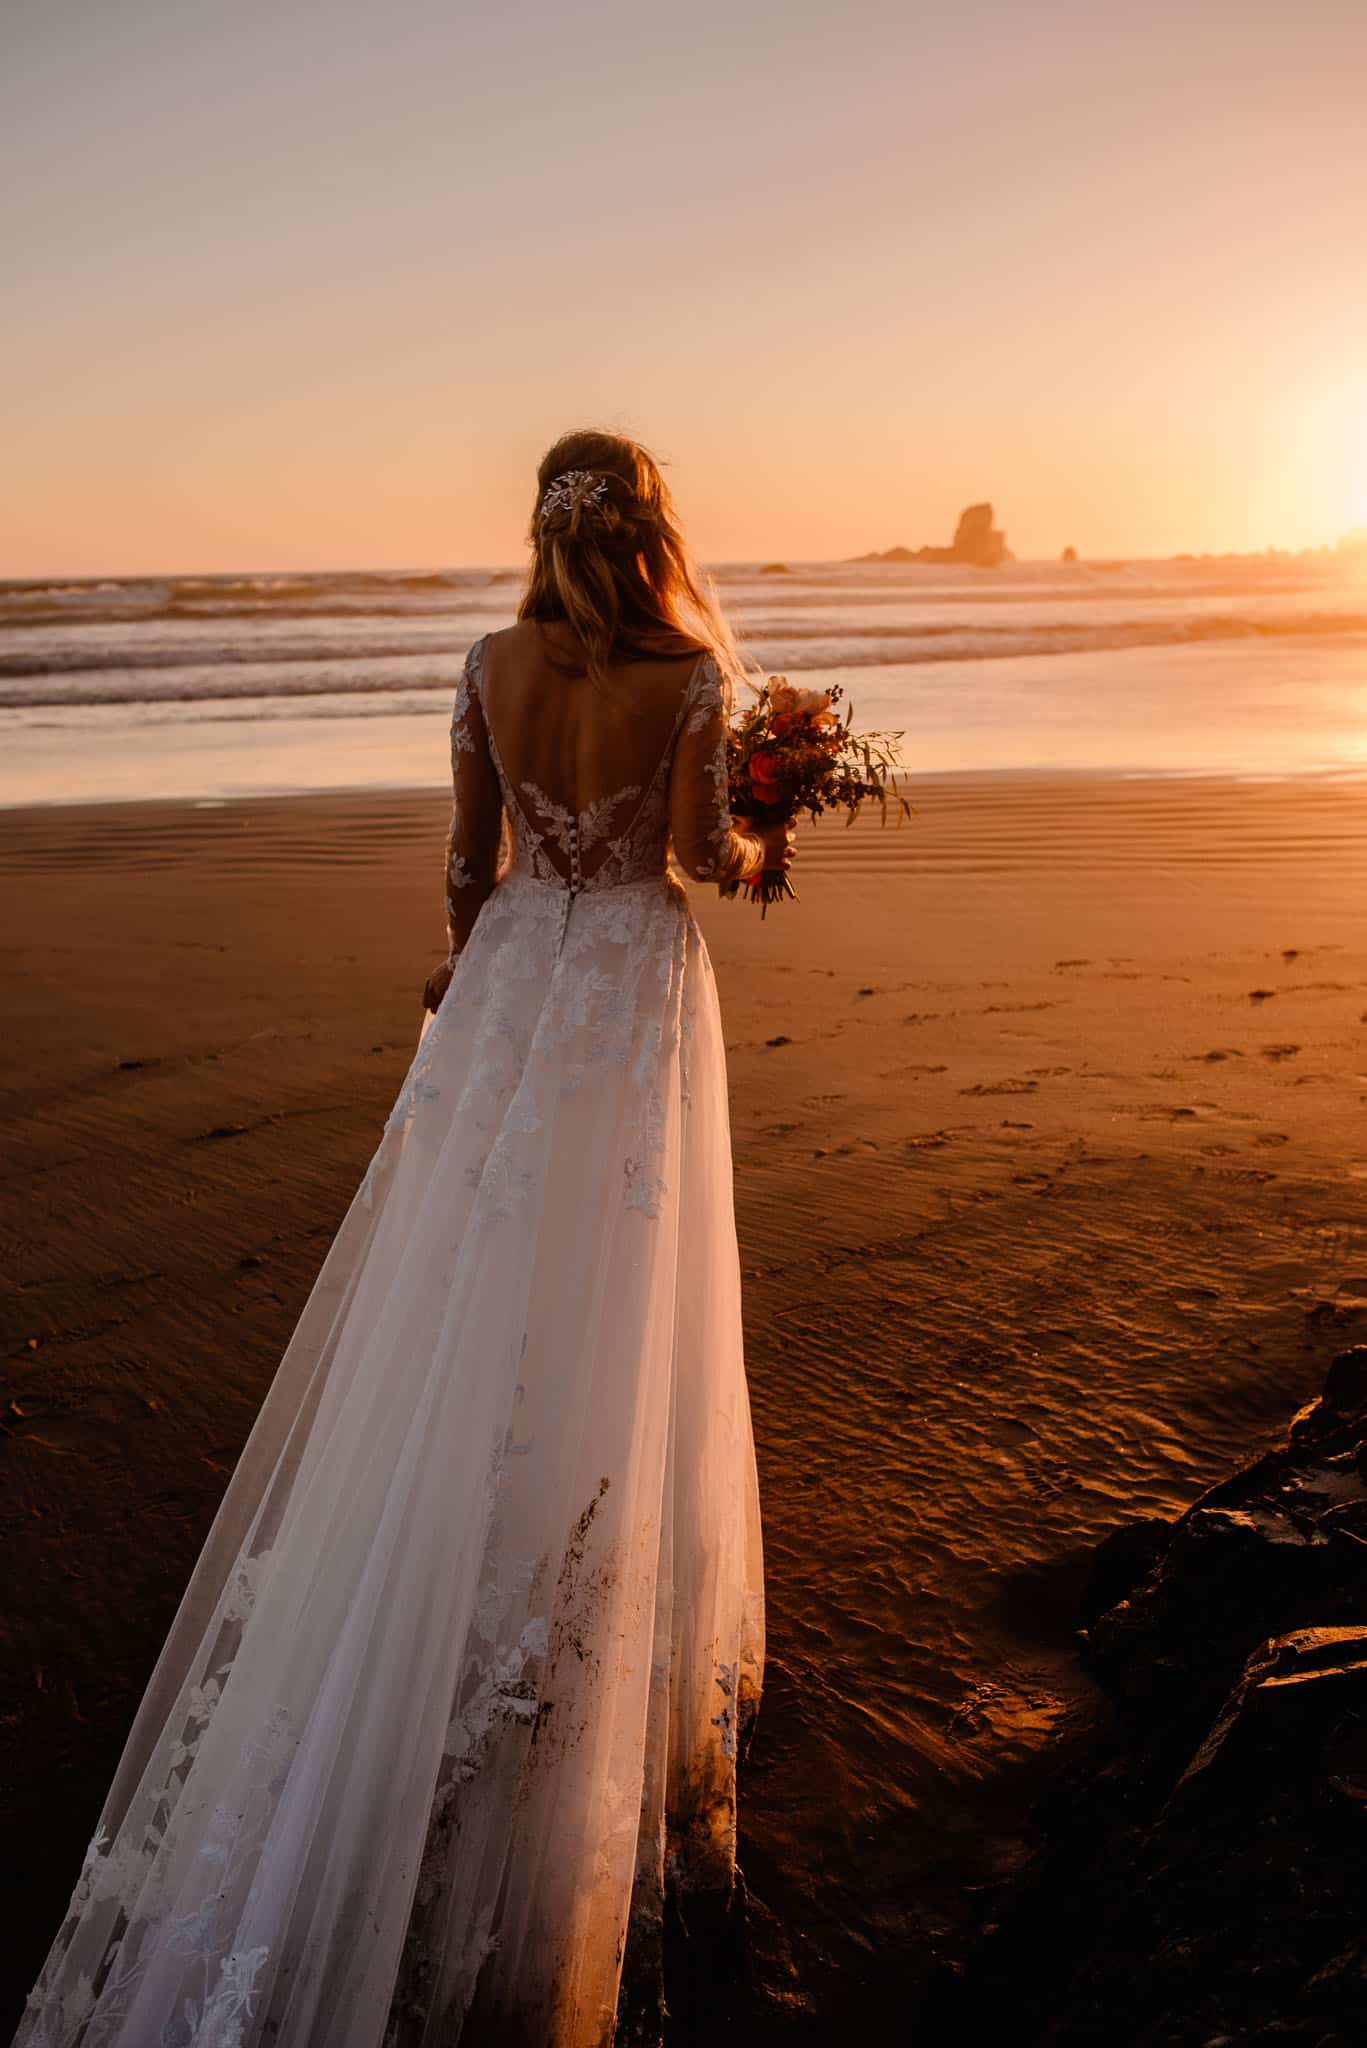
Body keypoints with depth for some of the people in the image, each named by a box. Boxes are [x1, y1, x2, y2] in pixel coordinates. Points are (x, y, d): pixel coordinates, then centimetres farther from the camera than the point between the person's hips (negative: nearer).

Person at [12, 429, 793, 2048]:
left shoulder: (491, 665, -2)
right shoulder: (687, 677, -11)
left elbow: (472, 851, 3)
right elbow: (705, 852, -6)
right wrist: (766, 852, 17)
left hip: (515, 979, 3)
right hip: (636, 996, -3)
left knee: (479, 1297, 16)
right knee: (612, 1315, 9)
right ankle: (622, 1621, 25)